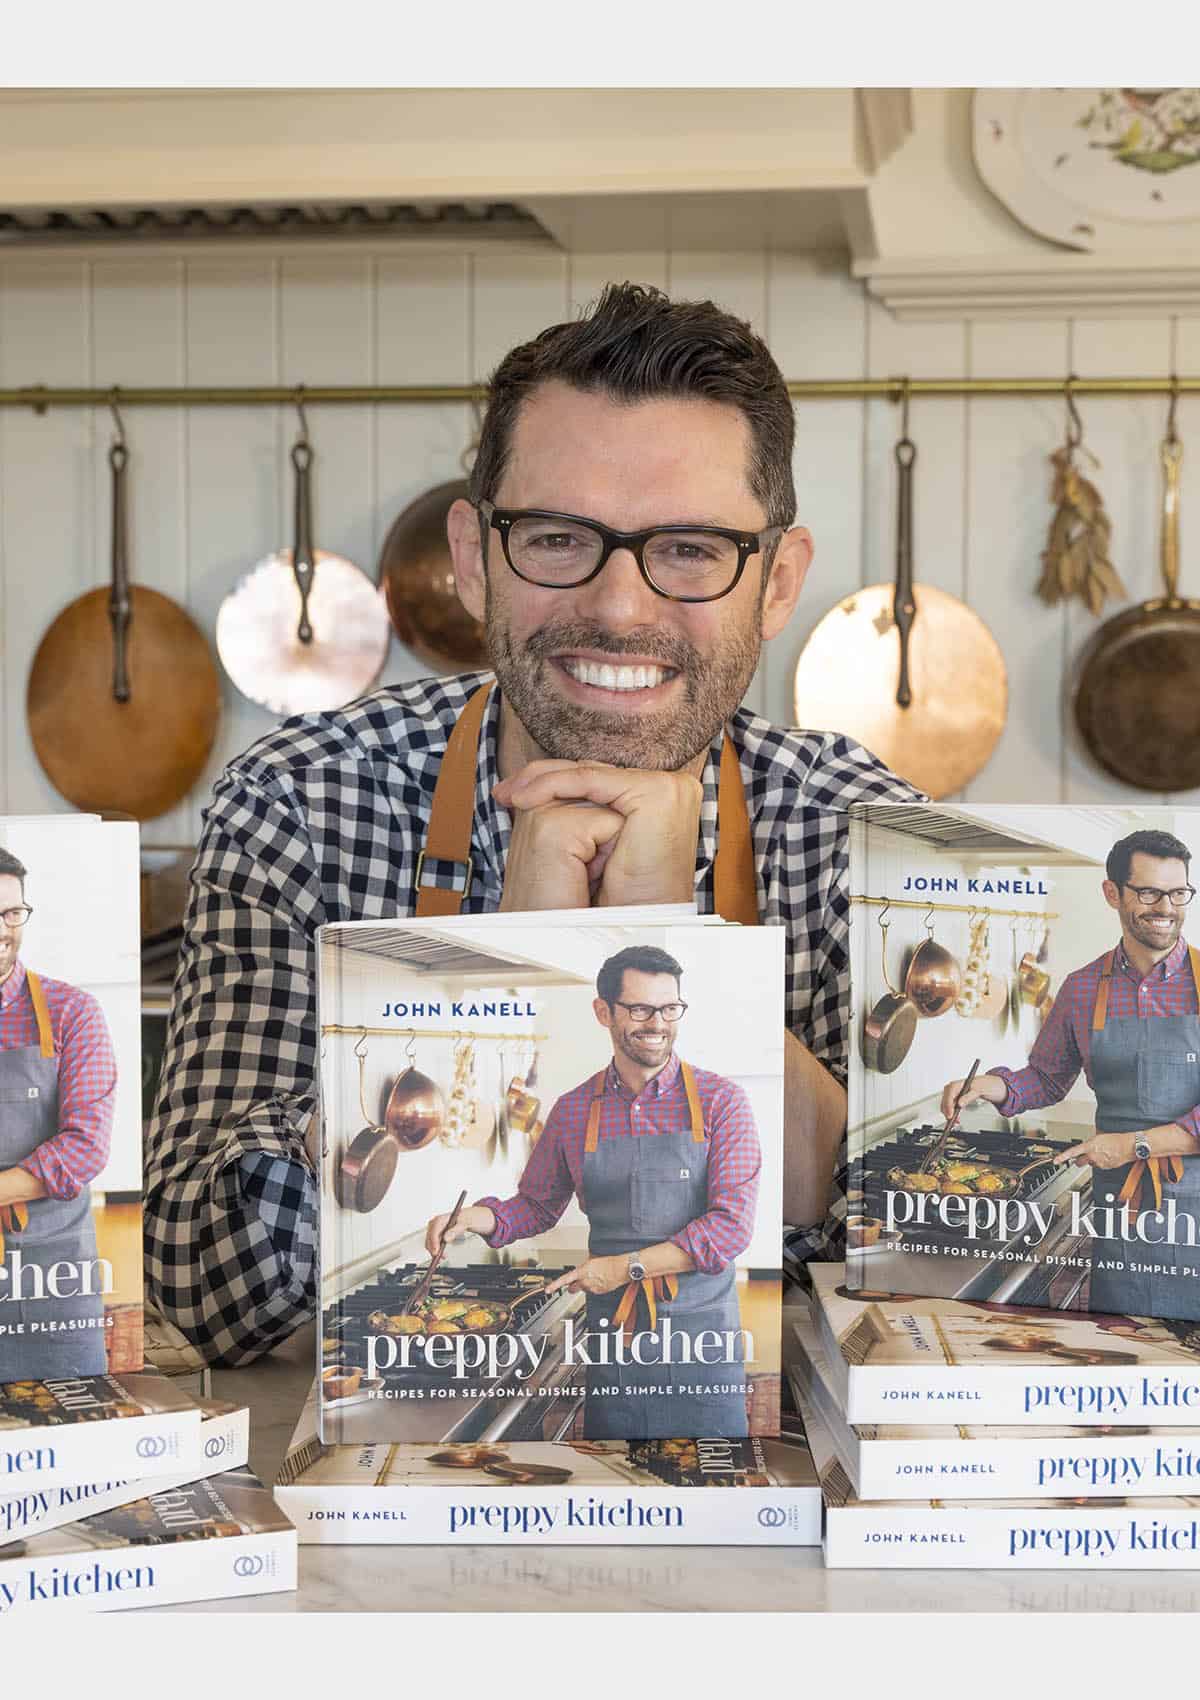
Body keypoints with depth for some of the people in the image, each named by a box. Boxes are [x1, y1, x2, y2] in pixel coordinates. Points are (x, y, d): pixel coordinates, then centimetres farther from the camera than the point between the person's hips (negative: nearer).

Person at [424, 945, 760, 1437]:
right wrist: (479, 1217, -4)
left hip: (703, 1340, -2)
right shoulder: (572, 1111, 5)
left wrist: (627, 1266, -15)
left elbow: (732, 1225, -11)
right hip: (613, 1337, 2)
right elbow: (536, 1204, 17)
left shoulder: (720, 1101, -4)